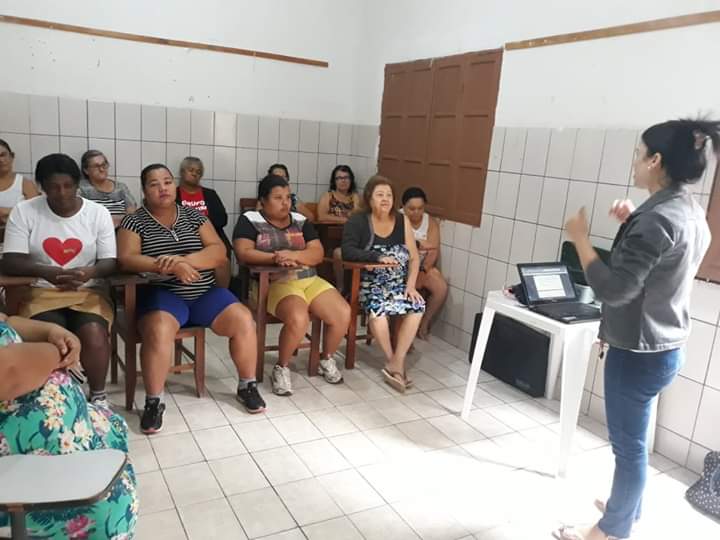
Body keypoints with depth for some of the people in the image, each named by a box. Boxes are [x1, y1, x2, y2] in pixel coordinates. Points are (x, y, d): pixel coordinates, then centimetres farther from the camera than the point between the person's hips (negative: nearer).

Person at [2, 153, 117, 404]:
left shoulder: (98, 212, 0)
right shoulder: (24, 211, -1)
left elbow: (110, 262, -3)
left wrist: (88, 273, -26)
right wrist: (47, 272, -28)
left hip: (89, 291, 0)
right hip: (42, 292, 0)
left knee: (94, 335, -30)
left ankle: (98, 395, -4)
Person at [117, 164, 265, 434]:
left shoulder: (193, 215, 9)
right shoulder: (134, 221, 2)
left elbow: (219, 252, -2)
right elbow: (126, 260, -13)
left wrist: (183, 259, -21)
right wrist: (171, 267, -26)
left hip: (205, 293, 3)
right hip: (162, 294, -3)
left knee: (243, 320, -18)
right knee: (159, 330, -35)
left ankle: (247, 385, 3)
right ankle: (153, 402, -15)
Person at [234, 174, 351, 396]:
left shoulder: (300, 220, 14)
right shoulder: (250, 220, 2)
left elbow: (318, 253, 4)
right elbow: (244, 253, -11)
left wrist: (293, 255, -16)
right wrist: (275, 258, -24)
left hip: (310, 280, 5)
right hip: (275, 283, -5)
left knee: (343, 313, -15)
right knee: (298, 318, -35)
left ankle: (327, 360, 13)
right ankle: (282, 368, -8)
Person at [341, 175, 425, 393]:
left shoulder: (402, 221, 7)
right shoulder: (357, 222, -3)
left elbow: (414, 257, 5)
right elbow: (347, 251, -17)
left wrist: (411, 285, -8)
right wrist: (379, 257, -27)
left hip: (398, 284, 3)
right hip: (369, 283, -3)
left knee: (417, 306, -25)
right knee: (378, 307, -33)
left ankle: (396, 361, -14)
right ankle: (393, 360, -9)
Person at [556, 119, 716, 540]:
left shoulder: (657, 218, -24)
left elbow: (613, 289, -27)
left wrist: (581, 238, -17)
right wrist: (634, 223, 10)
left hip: (639, 352, -10)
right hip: (665, 347, 10)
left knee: (629, 443, 7)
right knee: (633, 438, 25)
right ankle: (628, 506, 45)